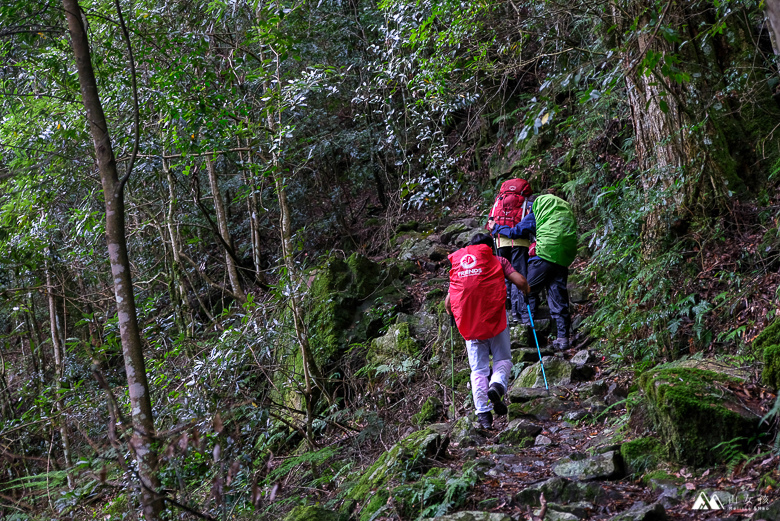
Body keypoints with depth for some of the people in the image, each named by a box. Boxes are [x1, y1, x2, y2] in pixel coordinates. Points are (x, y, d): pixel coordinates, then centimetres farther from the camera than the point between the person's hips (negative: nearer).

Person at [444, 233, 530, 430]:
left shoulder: (458, 264, 17)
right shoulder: (497, 261, 9)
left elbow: (448, 303, 15)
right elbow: (520, 281, -4)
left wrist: (452, 312, 36)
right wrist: (525, 290, 17)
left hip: (469, 323, 2)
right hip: (494, 318, -2)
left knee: (478, 369, 7)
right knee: (503, 360, 11)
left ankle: (483, 412, -2)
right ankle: (497, 386, -20)